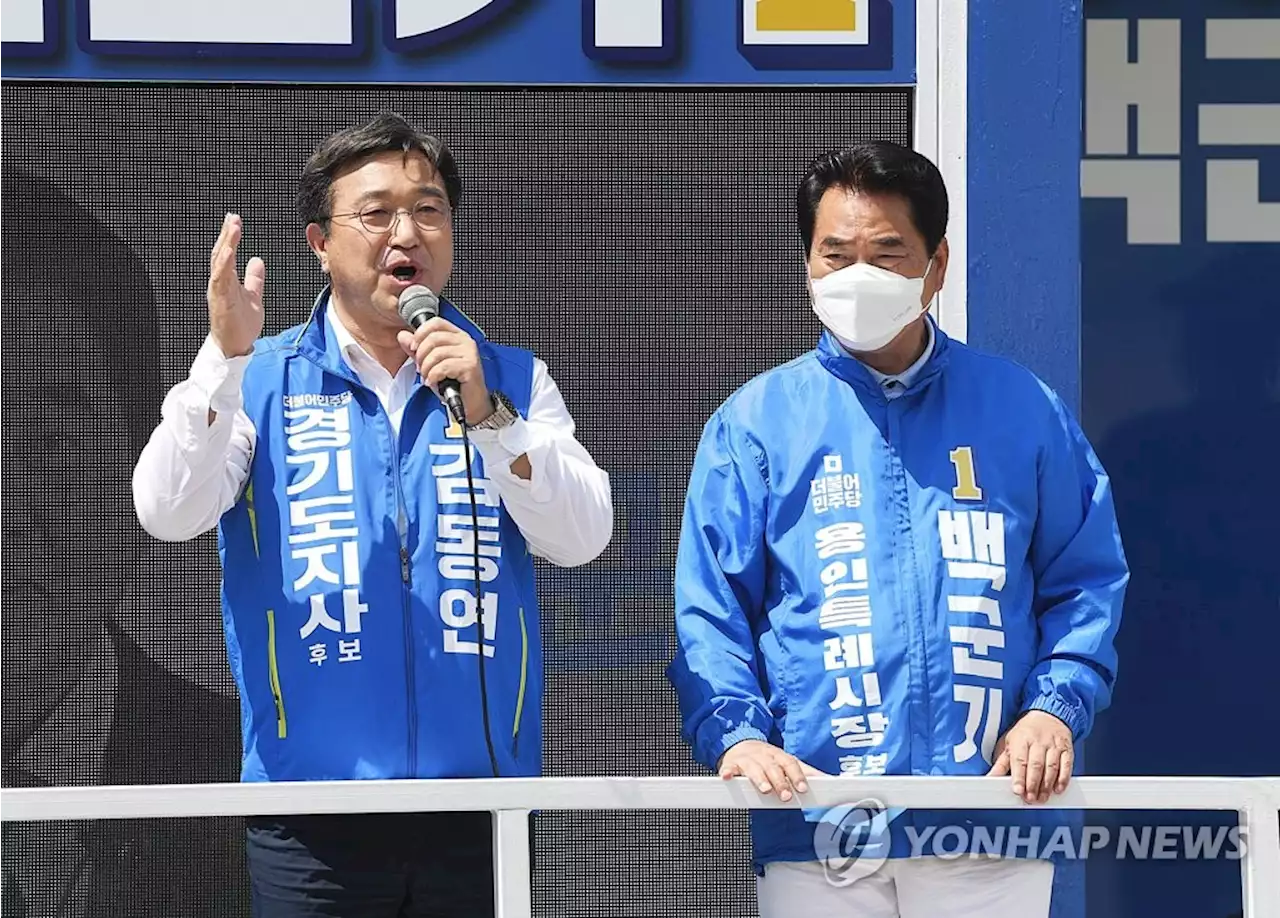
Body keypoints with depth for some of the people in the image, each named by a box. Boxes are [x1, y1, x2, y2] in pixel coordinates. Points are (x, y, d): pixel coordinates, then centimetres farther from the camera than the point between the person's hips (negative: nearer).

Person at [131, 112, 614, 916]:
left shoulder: (510, 380, 10)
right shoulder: (260, 380, 6)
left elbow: (580, 540, -2)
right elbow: (170, 514, -8)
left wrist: (486, 414, -15)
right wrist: (226, 357, -19)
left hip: (481, 803, 1)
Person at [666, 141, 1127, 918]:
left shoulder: (1024, 411, 11)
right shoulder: (755, 421, 7)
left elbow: (1085, 581, 11)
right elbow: (708, 605, 3)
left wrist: (1058, 706, -5)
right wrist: (734, 732, -13)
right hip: (817, 830, -1)